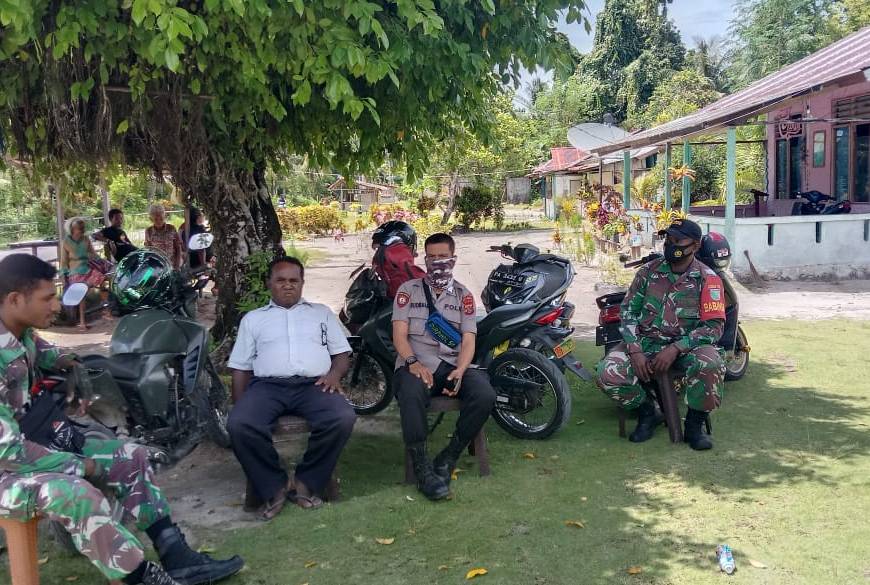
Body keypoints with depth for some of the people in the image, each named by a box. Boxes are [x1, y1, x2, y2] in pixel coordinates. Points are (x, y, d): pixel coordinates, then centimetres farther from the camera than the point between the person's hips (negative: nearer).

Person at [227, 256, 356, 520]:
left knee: (343, 418, -32)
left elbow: (342, 353, 19)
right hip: (267, 385, 0)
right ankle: (274, 486, -12)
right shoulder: (253, 318, 24)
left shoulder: (322, 312, 25)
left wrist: (335, 373, -4)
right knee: (239, 424, -32)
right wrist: (239, 407, 4)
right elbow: (240, 368, 19)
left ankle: (306, 481, -12)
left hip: (313, 384, 0)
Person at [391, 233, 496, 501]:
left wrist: (460, 371, -15)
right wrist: (413, 363, -19)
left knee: (485, 395, -28)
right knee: (411, 395, -38)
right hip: (416, 363, -2)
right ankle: (422, 468, -27)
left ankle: (448, 459, -13)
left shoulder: (463, 295, 15)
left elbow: (468, 340, 5)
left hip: (453, 364, 2)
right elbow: (399, 334, 1)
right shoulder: (408, 290, 11)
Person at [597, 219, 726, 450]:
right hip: (645, 342, 2)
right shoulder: (649, 272, 4)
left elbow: (714, 326, -9)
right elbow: (628, 311, 4)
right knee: (608, 374, -23)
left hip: (687, 345, -2)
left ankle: (695, 424, -8)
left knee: (710, 364, -36)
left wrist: (675, 349, -21)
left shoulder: (707, 279, -3)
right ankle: (647, 413, 8)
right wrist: (635, 351, -12)